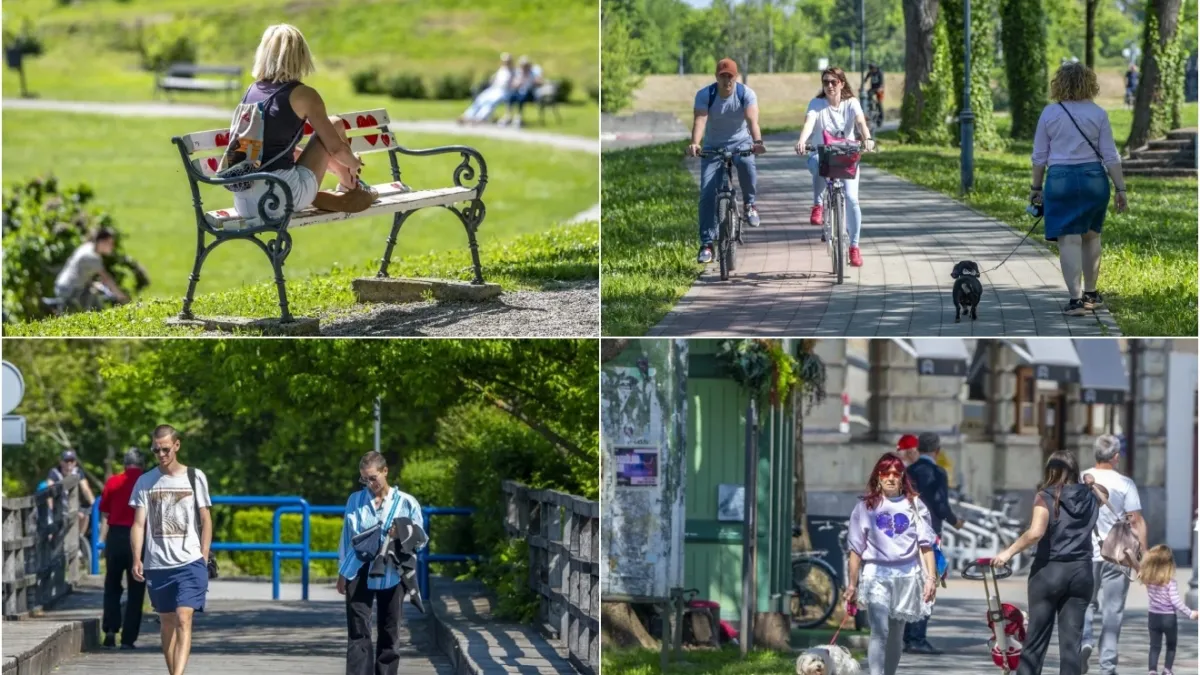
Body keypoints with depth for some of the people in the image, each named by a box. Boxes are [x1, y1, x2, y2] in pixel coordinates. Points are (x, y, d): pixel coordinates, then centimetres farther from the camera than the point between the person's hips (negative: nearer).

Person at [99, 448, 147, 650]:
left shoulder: (113, 483, 4)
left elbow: (104, 516, 5)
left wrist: (105, 543, 11)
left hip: (115, 536, 1)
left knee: (112, 587, 15)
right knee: (135, 591, 5)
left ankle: (110, 628, -2)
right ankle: (128, 638, 3)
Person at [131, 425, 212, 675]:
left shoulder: (195, 477, 4)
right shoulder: (145, 481, 7)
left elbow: (206, 520, 7)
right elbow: (139, 523, 3)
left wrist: (204, 559, -2)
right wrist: (136, 558, -12)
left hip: (189, 562, -3)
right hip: (156, 564, 3)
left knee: (183, 619, -15)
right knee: (167, 623, 11)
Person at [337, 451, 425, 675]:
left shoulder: (406, 503, 2)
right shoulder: (355, 501, 8)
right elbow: (347, 536, 13)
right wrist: (342, 572, 13)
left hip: (391, 573, 0)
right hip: (359, 572, 1)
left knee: (389, 632, 6)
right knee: (358, 632, -5)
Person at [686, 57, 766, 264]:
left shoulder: (746, 94, -15)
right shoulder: (704, 95, -14)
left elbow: (752, 120, -30)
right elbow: (700, 120, -30)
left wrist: (757, 142, -49)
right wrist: (695, 144, -49)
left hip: (740, 143, -1)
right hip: (713, 147, 1)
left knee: (747, 165, -36)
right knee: (707, 193, -11)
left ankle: (749, 204, -8)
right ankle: (706, 244, -5)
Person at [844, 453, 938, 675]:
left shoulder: (914, 505, 7)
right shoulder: (865, 507, 5)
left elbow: (926, 545, 5)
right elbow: (856, 550, 6)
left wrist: (931, 577, -3)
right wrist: (852, 584, 4)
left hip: (906, 575, 2)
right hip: (877, 575, -2)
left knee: (896, 636, 11)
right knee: (879, 632, -16)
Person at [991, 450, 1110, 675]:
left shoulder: (1046, 497, -8)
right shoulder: (1090, 496, 6)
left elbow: (1035, 532, -23)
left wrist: (1009, 551, -15)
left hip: (1049, 571, -3)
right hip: (1081, 572, 3)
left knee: (1036, 639, 4)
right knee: (1072, 639, 4)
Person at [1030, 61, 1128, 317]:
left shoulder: (1049, 113, 0)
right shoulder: (1098, 114, 0)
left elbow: (1039, 156, 4)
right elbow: (1111, 156, 0)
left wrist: (1035, 187, 14)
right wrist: (1120, 188, 6)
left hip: (1061, 180, -2)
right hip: (1094, 178, 2)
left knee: (1069, 240, -3)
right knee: (1091, 236, 18)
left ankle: (1076, 299, -10)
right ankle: (1091, 293, 26)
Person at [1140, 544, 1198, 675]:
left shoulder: (1149, 581, -7)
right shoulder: (1170, 582, -20)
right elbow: (1176, 602, -21)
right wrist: (1190, 613, -13)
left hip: (1154, 616, 3)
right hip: (1169, 618, -3)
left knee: (1155, 646, 10)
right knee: (1171, 645, 17)